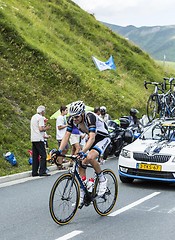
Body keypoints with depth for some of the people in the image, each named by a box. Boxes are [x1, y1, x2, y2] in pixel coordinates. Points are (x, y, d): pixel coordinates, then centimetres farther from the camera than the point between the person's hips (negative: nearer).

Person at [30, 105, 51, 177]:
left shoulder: (33, 117, 19)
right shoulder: (41, 118, -10)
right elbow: (40, 129, -18)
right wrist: (46, 128, 0)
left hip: (33, 139, 9)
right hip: (39, 139, -9)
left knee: (35, 156, 9)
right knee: (43, 155, -6)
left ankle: (34, 172, 9)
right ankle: (42, 171, -11)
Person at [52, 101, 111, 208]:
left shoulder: (90, 117, -34)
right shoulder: (72, 119, -15)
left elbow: (92, 138, -43)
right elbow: (66, 136, -13)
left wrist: (82, 152, -56)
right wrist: (59, 151, -27)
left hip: (103, 138, -7)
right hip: (92, 139, 7)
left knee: (90, 157, -33)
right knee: (81, 164, -6)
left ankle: (103, 180, -9)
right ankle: (82, 195, 3)